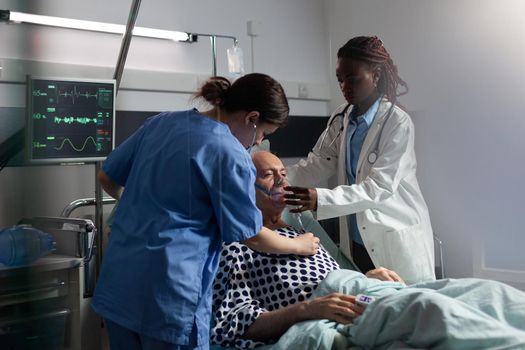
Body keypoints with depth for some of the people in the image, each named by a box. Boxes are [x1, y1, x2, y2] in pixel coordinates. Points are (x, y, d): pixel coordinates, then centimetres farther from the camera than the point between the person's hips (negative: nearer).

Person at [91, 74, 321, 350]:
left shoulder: (161, 122, 6)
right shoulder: (230, 156, -12)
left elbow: (107, 178, 16)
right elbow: (251, 236, -5)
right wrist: (299, 246, 13)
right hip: (170, 295, -7)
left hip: (117, 284, 7)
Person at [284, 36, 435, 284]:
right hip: (356, 241, 5)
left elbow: (380, 187, -22)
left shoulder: (397, 123, -15)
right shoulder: (341, 118, 5)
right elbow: (317, 163, -1)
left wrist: (321, 199, -33)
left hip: (396, 241, -5)